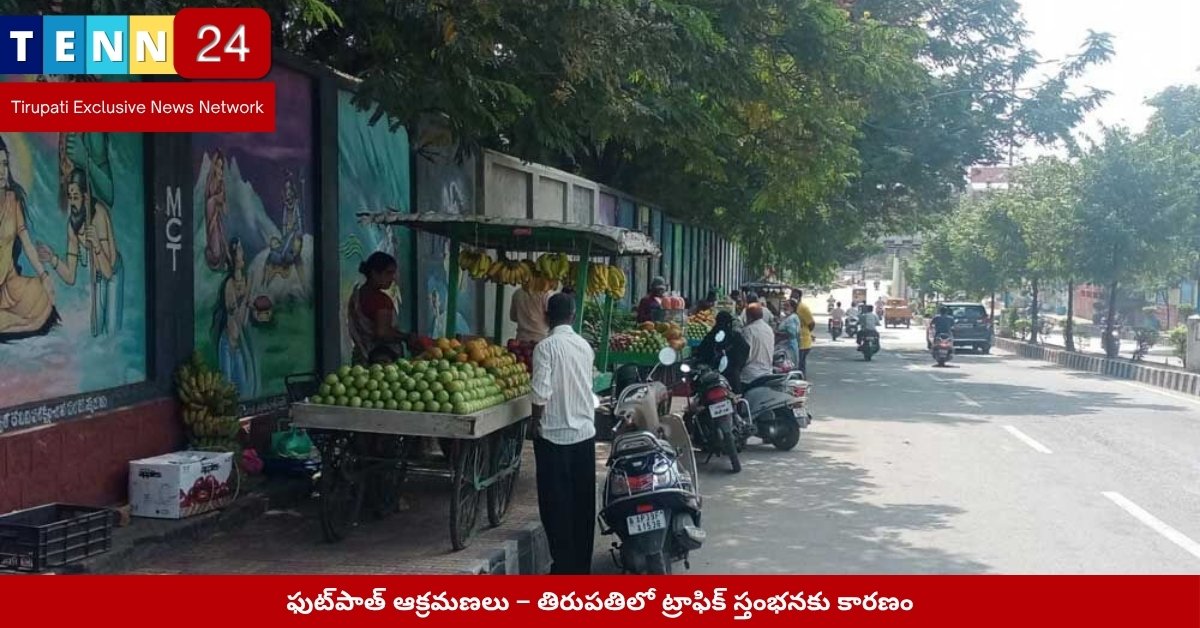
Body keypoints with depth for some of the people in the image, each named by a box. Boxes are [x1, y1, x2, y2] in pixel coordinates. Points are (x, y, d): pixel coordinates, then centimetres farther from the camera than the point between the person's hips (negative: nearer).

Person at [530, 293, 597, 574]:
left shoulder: (546, 346, -12)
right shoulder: (585, 346, 5)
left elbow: (541, 392, -18)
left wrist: (536, 422, -4)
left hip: (554, 435, -5)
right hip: (585, 432, 5)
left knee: (557, 502, 2)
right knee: (583, 500, 11)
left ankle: (565, 566, 3)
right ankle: (582, 564, 18)